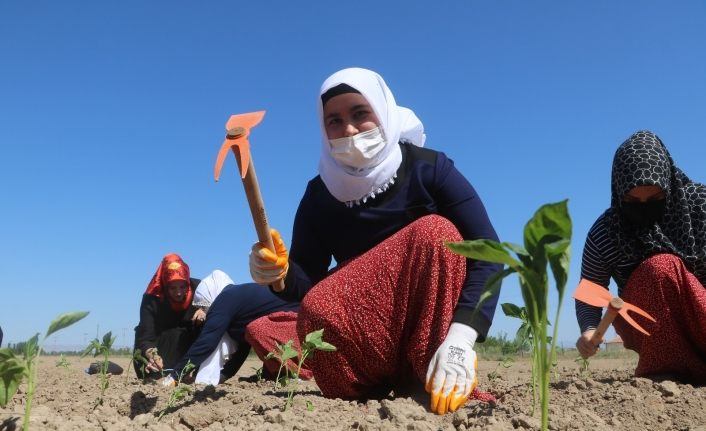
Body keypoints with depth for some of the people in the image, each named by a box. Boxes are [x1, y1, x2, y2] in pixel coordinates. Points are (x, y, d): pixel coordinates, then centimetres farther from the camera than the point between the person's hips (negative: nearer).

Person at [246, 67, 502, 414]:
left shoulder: (428, 169, -12)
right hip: (360, 336, 2)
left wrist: (460, 337, -34)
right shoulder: (320, 194, -3)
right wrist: (280, 273, -28)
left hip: (435, 323, -2)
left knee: (437, 232, -29)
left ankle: (433, 383, -25)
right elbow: (306, 284, -4)